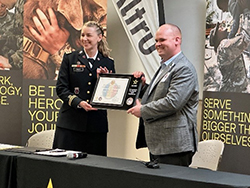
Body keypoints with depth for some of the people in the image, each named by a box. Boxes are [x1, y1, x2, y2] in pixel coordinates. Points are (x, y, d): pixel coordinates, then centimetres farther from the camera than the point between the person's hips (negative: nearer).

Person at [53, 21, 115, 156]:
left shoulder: (108, 63, 11)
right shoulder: (70, 59, 8)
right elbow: (61, 88, 1)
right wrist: (79, 102, -13)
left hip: (97, 125, 1)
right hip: (71, 122, -1)